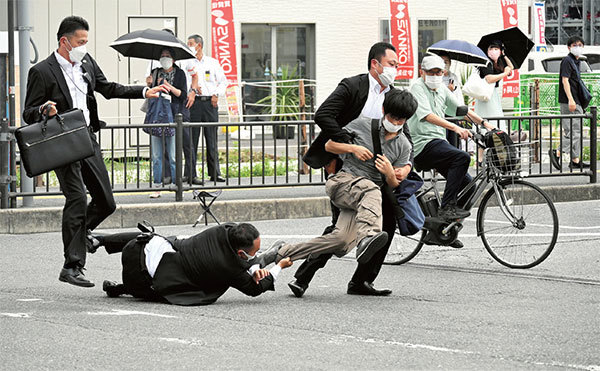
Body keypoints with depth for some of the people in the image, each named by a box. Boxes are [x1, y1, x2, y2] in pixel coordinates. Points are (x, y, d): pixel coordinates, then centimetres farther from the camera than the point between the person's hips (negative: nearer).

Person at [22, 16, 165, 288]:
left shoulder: (87, 62, 10)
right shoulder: (42, 72, -10)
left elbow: (108, 89, 24)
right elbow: (28, 114, -7)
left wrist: (144, 92, 19)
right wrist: (44, 110, -29)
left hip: (88, 139, 7)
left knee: (106, 202, 7)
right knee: (77, 199, -16)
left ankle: (76, 234, 32)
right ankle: (71, 267, -12)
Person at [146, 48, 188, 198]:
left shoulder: (179, 73, 5)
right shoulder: (156, 73, 14)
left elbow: (183, 95, -1)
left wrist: (169, 86, -10)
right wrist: (153, 85, -1)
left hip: (173, 116, -3)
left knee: (173, 156, -5)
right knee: (156, 156, 2)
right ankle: (157, 186, 6)